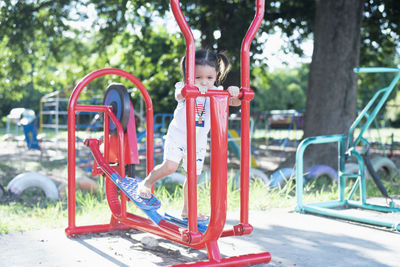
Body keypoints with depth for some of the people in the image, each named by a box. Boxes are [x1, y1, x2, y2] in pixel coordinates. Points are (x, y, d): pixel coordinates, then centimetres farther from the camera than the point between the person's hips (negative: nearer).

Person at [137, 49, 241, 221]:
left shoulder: (217, 92, -6)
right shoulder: (186, 88, -16)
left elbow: (235, 102, -16)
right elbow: (179, 95, -40)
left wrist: (234, 94, -41)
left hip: (198, 142, 4)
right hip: (178, 137, -3)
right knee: (169, 166, -18)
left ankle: (187, 210, 23)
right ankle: (146, 183, 12)